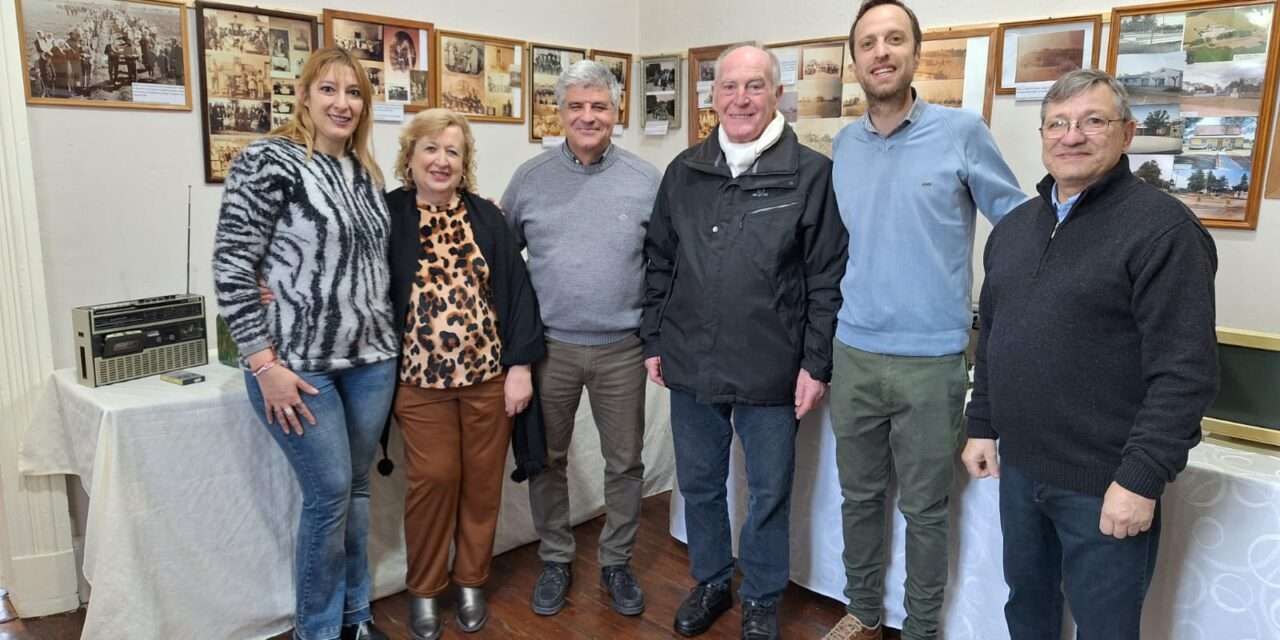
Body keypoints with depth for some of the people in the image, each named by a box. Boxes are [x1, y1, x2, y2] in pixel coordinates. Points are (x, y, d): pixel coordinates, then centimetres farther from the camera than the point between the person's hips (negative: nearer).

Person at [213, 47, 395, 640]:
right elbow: (232, 267, -13)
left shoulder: (365, 170, 10)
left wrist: (383, 339, 14)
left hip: (371, 357, 6)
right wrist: (265, 363, -16)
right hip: (299, 364, -6)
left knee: (356, 487, 14)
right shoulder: (268, 161, -9)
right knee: (329, 493, -1)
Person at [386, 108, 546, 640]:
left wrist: (520, 364, -4)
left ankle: (471, 582, 30)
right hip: (420, 378, -1)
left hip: (489, 373, 2)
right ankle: (424, 589, 24)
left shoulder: (487, 217, 2)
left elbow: (516, 289, 1)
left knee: (482, 482, 10)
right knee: (433, 480, 2)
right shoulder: (386, 215, -2)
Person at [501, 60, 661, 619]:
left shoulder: (646, 180, -2)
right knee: (547, 459, 13)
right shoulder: (529, 178, 1)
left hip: (622, 348, 0)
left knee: (625, 462, 11)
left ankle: (617, 562, 31)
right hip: (548, 346, 1)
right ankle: (555, 560, 32)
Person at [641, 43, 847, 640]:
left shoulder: (812, 174, -6)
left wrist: (816, 363, -8)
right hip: (691, 365, 4)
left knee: (769, 492, 12)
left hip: (771, 372, -3)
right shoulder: (683, 172, 5)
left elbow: (828, 279, -6)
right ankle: (710, 581, 40)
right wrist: (653, 341, 8)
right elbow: (658, 264, 10)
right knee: (698, 484, 18)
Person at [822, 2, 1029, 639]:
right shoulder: (843, 145, 6)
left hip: (931, 361, -4)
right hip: (853, 355, 4)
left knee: (925, 509, 10)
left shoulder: (962, 132, -7)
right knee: (859, 496, 17)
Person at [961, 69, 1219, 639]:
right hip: (1019, 469, 6)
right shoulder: (1014, 226, 9)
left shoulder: (1162, 227, -13)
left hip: (1104, 484, -6)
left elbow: (1185, 371, -17)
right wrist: (982, 425, 13)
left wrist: (1142, 478, -20)